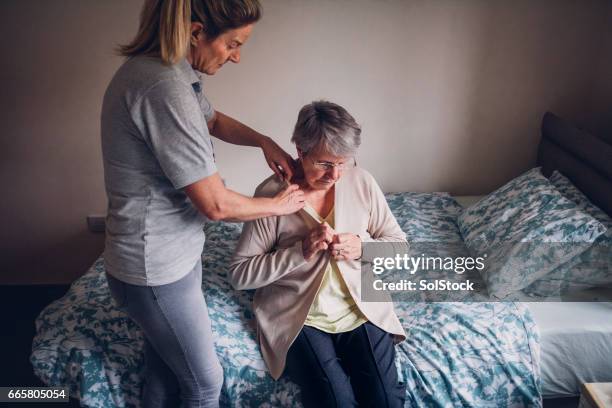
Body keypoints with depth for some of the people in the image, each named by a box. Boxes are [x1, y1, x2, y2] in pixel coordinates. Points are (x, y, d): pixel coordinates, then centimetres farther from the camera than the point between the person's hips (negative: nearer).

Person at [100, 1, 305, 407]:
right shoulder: (164, 87, -29)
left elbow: (214, 120, 23)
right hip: (156, 269, -9)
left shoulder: (174, 71, 2)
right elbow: (216, 204, -26)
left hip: (171, 253, 9)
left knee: (164, 367, 26)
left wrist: (265, 142, 6)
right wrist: (279, 204, -8)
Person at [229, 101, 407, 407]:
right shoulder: (271, 193, -11)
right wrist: (301, 252, -21)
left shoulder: (362, 182, -3)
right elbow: (239, 274, -10)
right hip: (298, 317, -2)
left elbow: (399, 245, 7)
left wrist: (363, 247, -14)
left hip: (361, 310, 3)